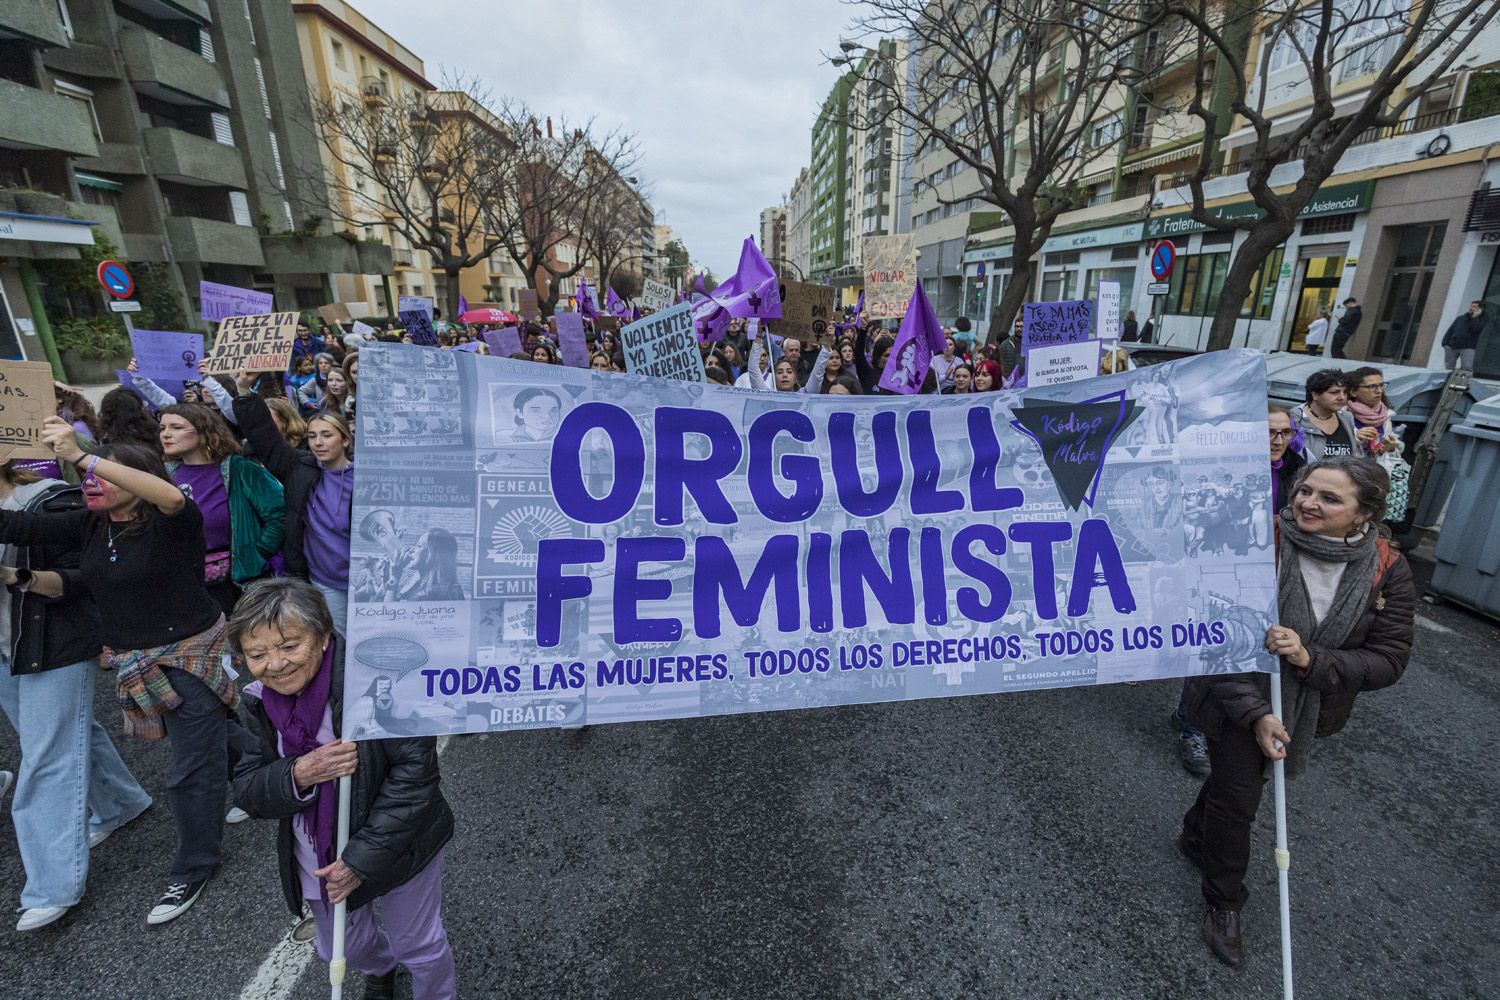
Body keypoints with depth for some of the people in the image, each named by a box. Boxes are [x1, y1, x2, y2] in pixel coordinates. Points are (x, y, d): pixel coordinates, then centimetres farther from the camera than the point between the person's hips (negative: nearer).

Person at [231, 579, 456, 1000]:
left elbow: (415, 771, -28)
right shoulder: (258, 702, -10)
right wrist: (298, 776, -28)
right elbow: (247, 793, -5)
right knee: (341, 948, 29)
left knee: (419, 946, 16)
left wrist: (361, 858, -25)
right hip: (316, 859, 6)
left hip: (398, 846, -5)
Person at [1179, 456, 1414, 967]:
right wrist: (1255, 713, -26)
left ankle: (1195, 837, 53)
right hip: (1236, 700, -4)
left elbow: (1389, 660, -11)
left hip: (1308, 709, 4)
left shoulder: (1388, 571, -11)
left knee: (1240, 776, 25)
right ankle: (1223, 904, 30)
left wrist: (1311, 659, -29)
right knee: (1238, 798, 5)